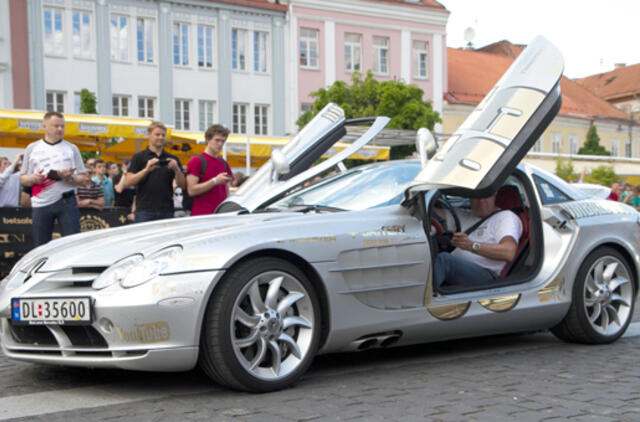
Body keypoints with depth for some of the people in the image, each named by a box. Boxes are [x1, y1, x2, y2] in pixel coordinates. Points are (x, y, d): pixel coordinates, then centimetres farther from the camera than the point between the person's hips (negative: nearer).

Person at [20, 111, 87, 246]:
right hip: (40, 204, 1)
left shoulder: (71, 148, 11)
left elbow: (83, 178, 8)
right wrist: (33, 179, -10)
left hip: (66, 201, -1)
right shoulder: (32, 148, 12)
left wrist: (70, 178, -13)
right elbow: (22, 179, 13)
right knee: (41, 246, 5)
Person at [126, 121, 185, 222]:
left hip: (167, 211, 3)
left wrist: (176, 169, -10)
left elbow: (182, 185, 8)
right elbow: (128, 181, -3)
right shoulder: (139, 157, 7)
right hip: (145, 211, -2)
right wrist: (146, 169, -16)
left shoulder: (172, 159, 15)